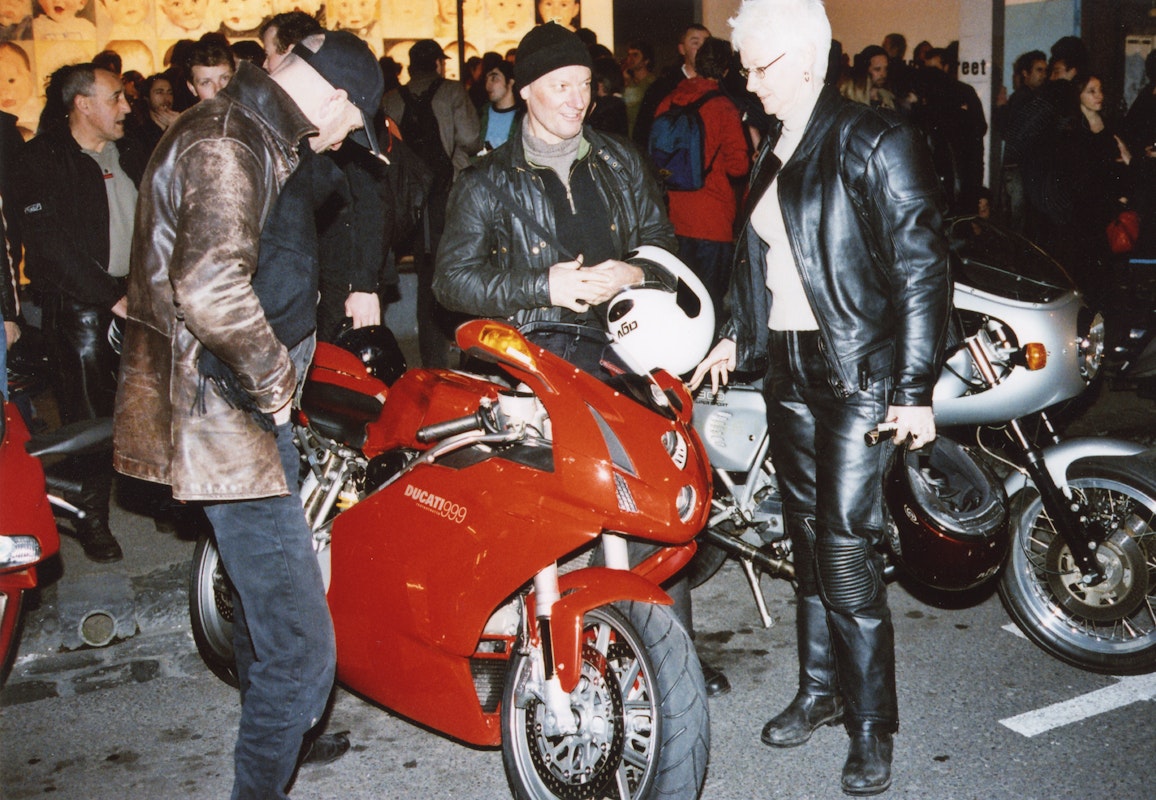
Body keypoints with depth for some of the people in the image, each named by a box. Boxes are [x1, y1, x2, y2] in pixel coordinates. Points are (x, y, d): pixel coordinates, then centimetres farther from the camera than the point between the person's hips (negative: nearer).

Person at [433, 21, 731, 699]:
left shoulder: (621, 163, 18)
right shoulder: (488, 183, 8)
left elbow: (663, 241, 21)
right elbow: (453, 279, 2)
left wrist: (635, 273, -3)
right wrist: (543, 286, -11)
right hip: (540, 358, -3)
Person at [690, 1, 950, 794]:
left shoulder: (876, 142, -10)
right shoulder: (776, 151, 13)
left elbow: (922, 267, -13)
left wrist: (915, 387, -16)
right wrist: (739, 336, 12)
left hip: (858, 373, -7)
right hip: (790, 370, 7)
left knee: (847, 548, -7)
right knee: (809, 537, 14)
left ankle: (872, 727, 6)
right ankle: (820, 689, 29)